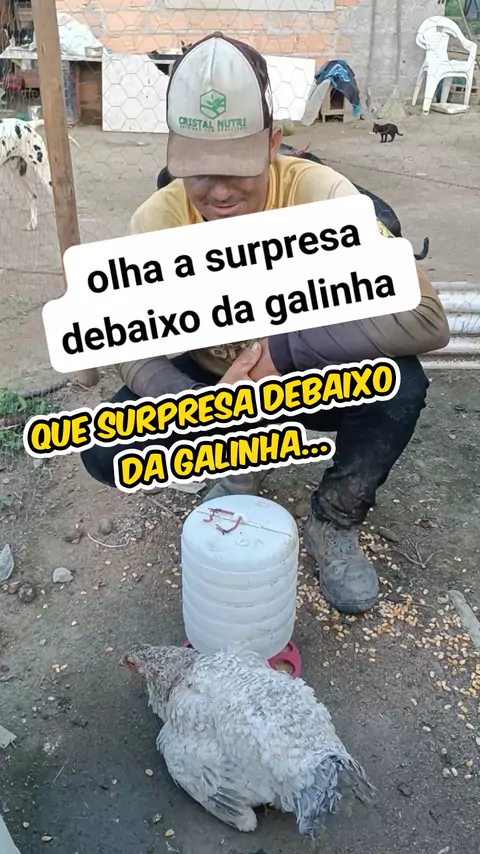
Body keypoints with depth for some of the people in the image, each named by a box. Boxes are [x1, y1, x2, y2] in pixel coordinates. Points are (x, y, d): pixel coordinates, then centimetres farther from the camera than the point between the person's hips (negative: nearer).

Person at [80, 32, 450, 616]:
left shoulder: (320, 195, -26)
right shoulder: (158, 218, -18)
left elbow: (426, 318, -32)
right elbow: (135, 348, -17)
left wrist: (284, 349, -40)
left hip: (314, 378, -1)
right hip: (209, 385, 2)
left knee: (399, 384, -32)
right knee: (105, 451, -19)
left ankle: (335, 522, -4)